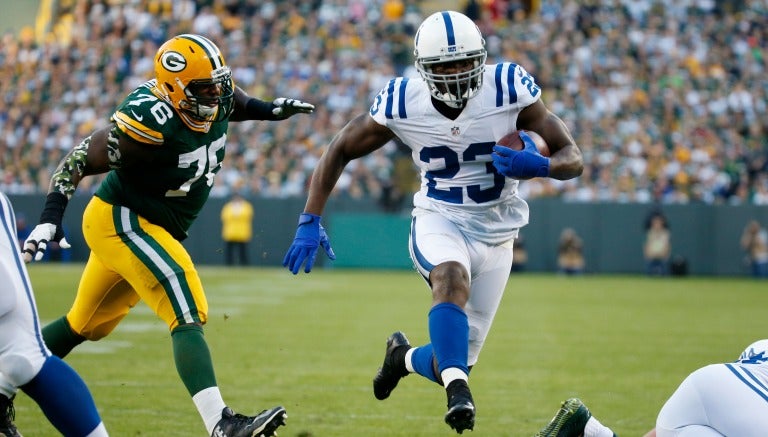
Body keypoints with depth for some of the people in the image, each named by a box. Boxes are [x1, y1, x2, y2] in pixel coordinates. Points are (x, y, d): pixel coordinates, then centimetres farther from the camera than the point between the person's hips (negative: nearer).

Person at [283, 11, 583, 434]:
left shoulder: (508, 89, -17)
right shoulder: (402, 102, -14)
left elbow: (573, 158, -13)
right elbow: (340, 150, -1)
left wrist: (539, 166, -36)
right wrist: (309, 221, -8)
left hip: (495, 234, 1)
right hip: (438, 221, -1)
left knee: (455, 362, 3)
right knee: (452, 279, -39)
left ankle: (404, 356, 37)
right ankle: (458, 390, -43)